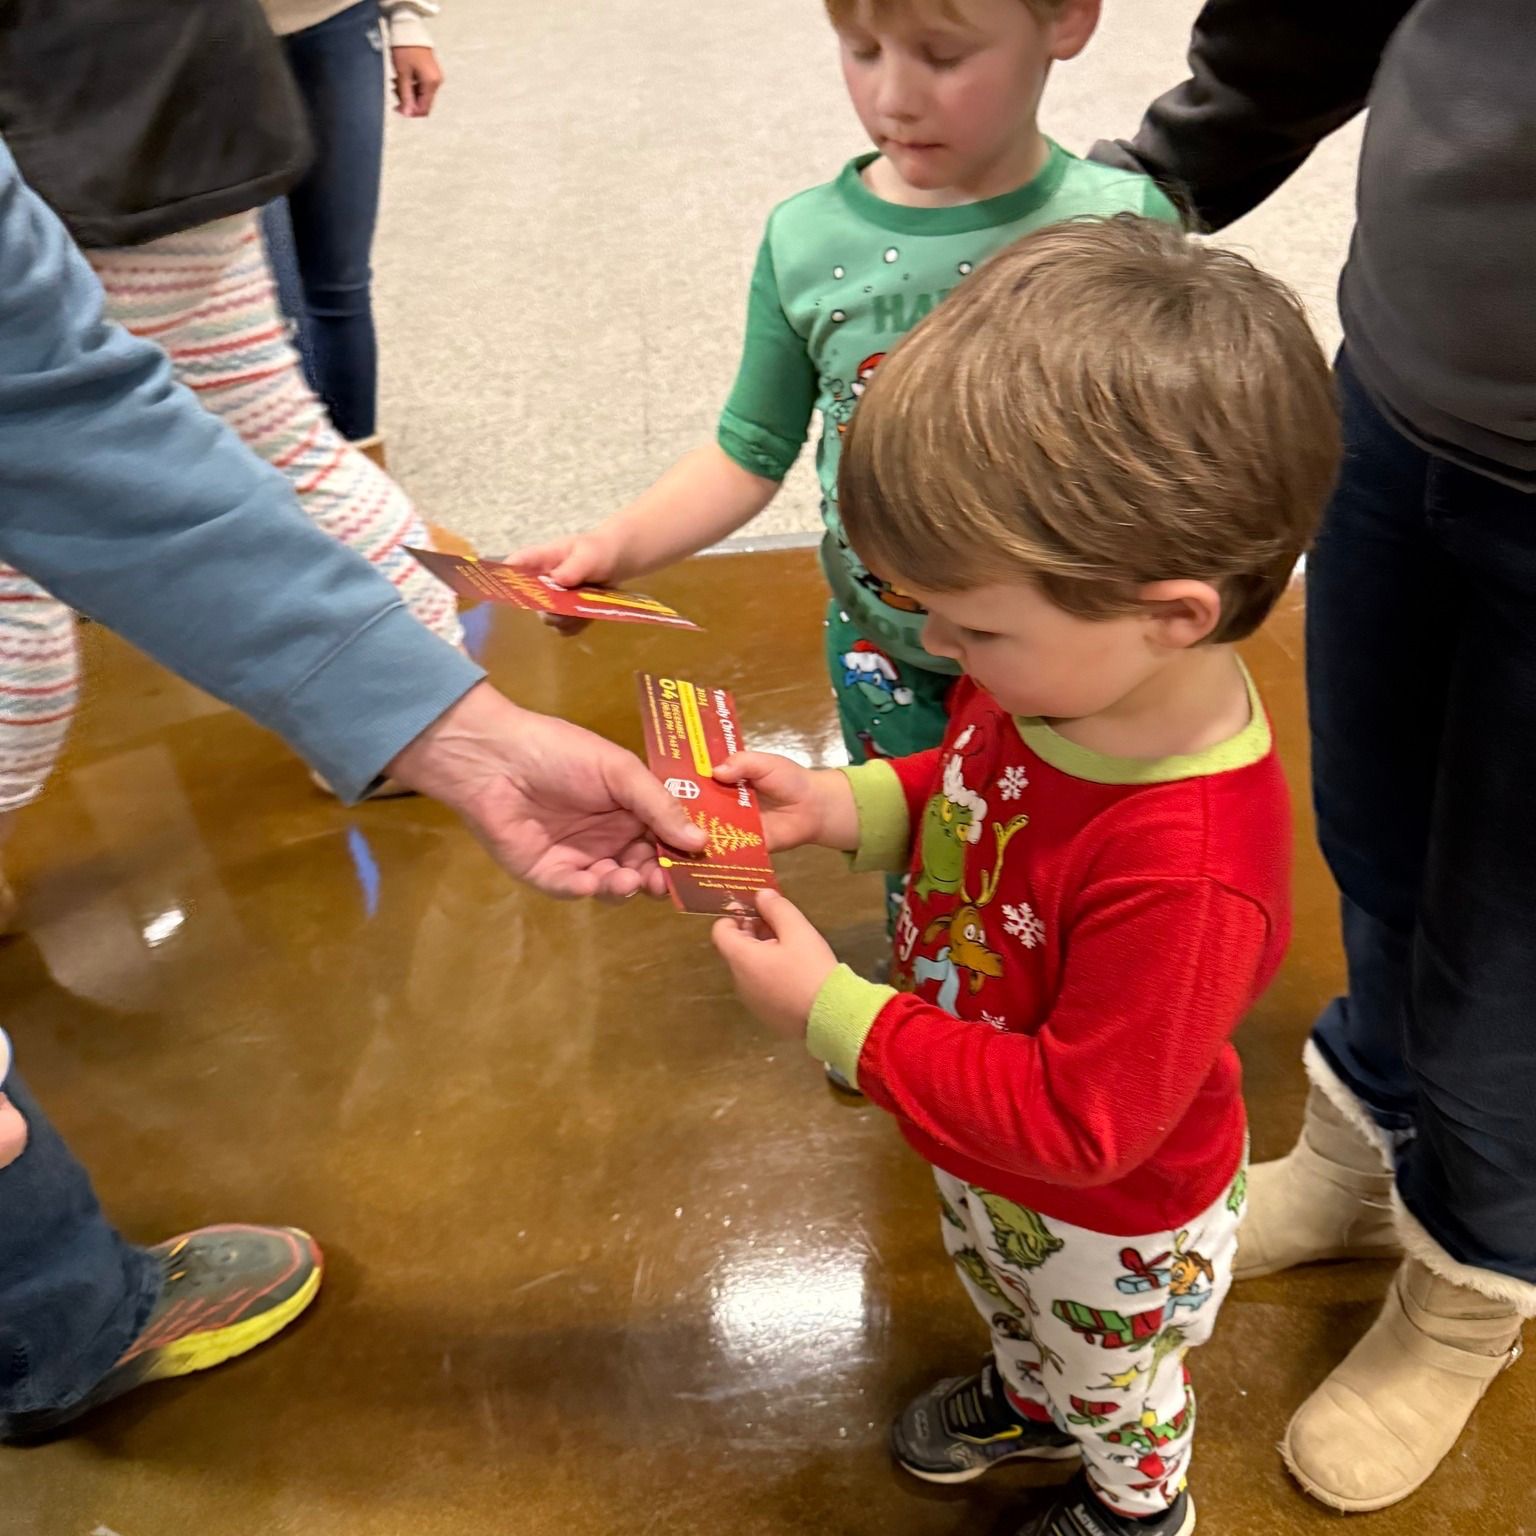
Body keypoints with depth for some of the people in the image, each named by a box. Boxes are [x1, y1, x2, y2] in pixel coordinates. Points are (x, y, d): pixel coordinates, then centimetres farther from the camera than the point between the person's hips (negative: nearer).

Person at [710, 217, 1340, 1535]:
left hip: (1107, 1233, -6)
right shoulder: (1062, 678, -22)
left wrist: (832, 1013, -35)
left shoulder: (1186, 875, -46)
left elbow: (1075, 1122, -36)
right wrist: (847, 805, -19)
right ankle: (1026, 1397, 72)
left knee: (1115, 1392, 30)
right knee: (1012, 1311, 39)